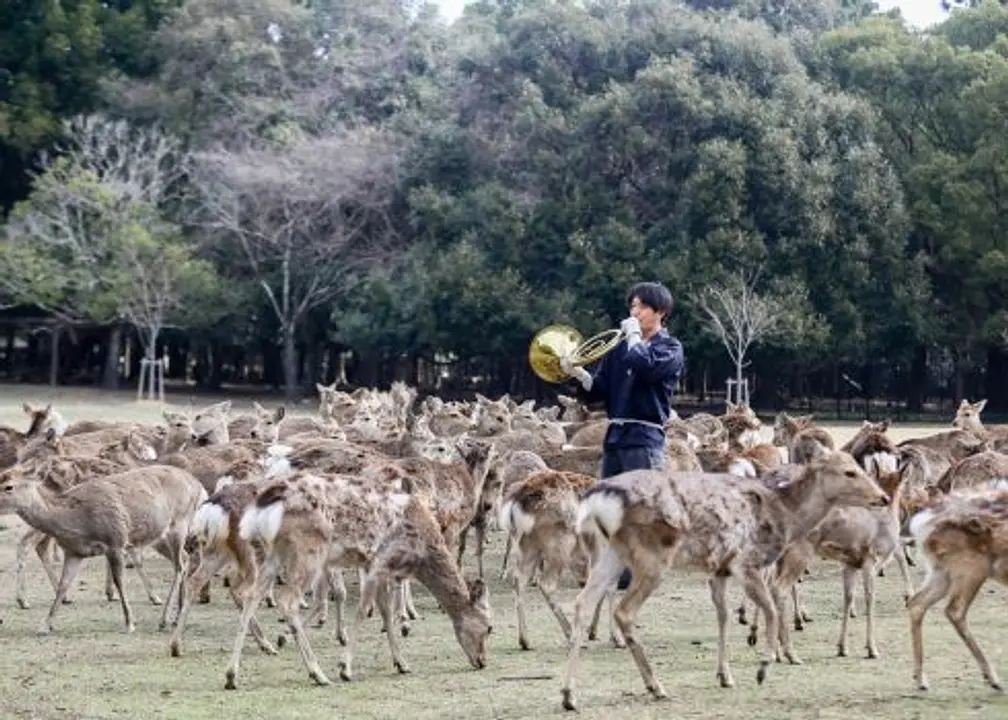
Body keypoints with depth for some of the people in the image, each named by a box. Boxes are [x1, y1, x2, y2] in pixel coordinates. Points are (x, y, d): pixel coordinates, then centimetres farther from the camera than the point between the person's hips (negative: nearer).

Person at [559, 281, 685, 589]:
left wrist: (634, 336, -7)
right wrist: (578, 373, -4)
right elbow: (599, 389, 13)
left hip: (645, 437, -7)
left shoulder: (670, 347, 0)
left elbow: (645, 366, -21)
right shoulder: (620, 347, 17)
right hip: (615, 435, 7)